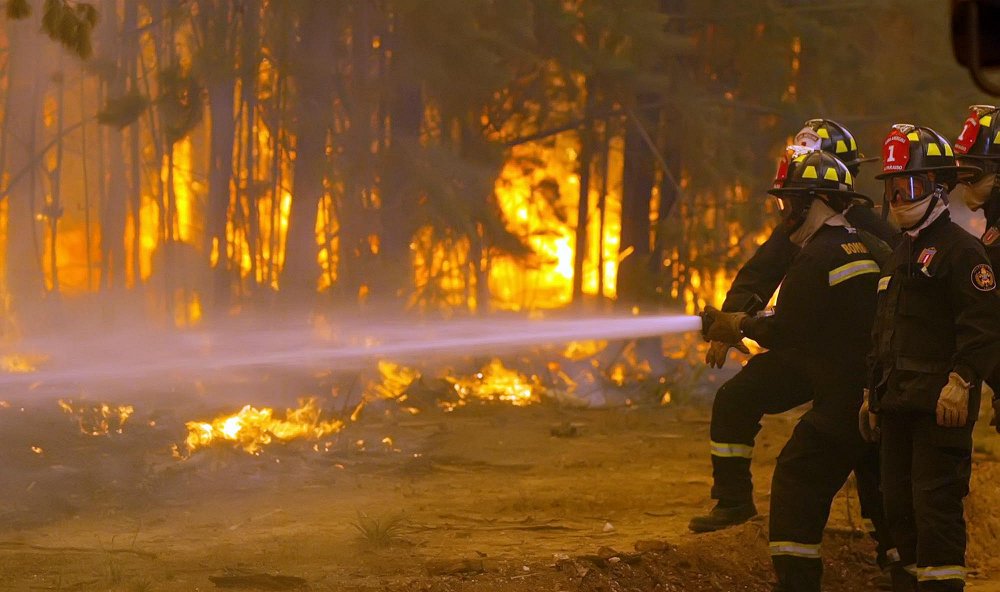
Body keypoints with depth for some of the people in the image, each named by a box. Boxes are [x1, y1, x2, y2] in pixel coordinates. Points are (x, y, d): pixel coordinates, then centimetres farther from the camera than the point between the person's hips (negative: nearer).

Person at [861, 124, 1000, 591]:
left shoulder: (960, 249, -8)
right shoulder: (902, 254, 21)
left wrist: (962, 380, -24)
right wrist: (873, 391, 25)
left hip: (940, 407, -9)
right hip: (898, 404, 9)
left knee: (936, 508, -12)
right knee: (899, 505, 11)